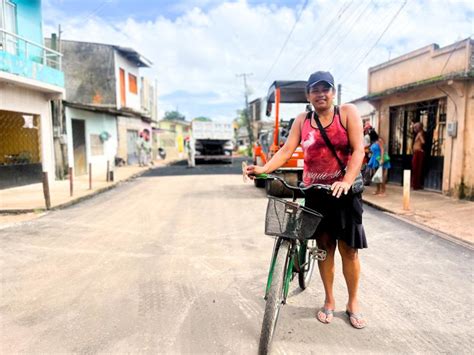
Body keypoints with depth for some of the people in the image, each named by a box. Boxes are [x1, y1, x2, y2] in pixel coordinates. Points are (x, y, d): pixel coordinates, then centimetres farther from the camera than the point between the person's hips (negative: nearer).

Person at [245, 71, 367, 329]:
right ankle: (329, 301, 28)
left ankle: (353, 303, 26)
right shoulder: (302, 120, 3)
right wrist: (263, 168, -23)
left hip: (344, 191, -2)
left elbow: (358, 149, -12)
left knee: (348, 249, 5)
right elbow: (287, 150, -6)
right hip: (315, 192, 2)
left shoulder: (347, 112, -4)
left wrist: (346, 181, -26)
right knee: (324, 245, 11)